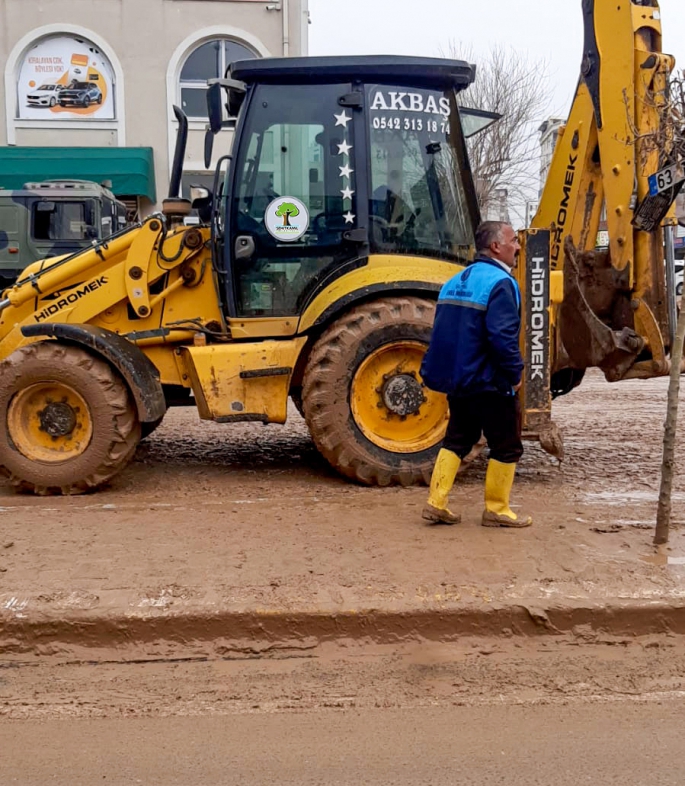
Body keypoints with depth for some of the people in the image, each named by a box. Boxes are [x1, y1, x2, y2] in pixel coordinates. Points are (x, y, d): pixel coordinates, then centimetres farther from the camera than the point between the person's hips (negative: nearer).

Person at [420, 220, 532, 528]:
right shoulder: (499, 283, -17)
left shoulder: (456, 281, 11)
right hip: (489, 383, -8)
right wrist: (514, 373, -14)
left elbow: (444, 332, 16)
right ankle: (496, 510, 13)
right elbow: (502, 337, -26)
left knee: (457, 440, 16)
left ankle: (436, 503, 12)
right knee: (506, 446, 6)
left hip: (457, 379, 8)